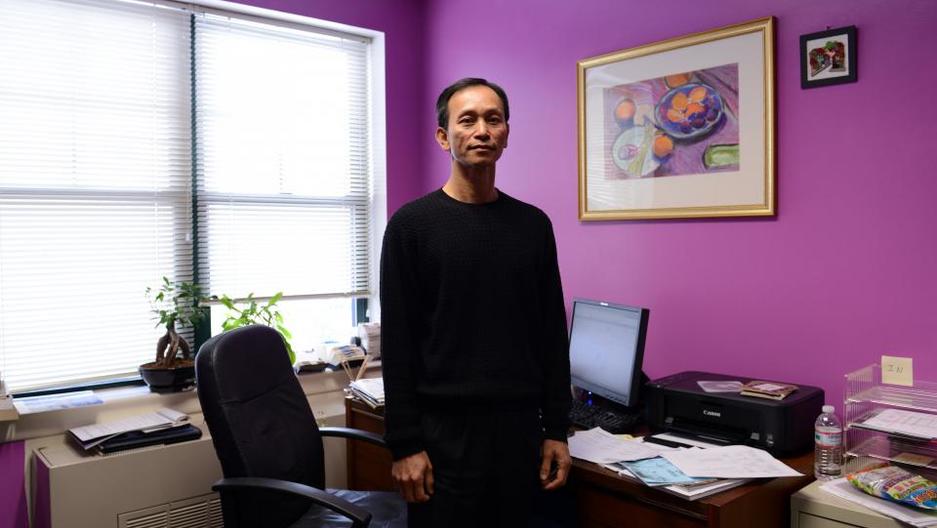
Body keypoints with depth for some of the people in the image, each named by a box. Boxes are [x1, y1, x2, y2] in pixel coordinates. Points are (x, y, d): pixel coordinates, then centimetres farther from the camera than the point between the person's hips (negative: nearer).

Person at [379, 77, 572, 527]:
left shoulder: (533, 225, 6)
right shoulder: (412, 225, -5)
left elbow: (551, 335, 8)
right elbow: (398, 345, -7)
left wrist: (556, 429, 5)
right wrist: (404, 444, -10)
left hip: (520, 427, 4)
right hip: (444, 430, -3)